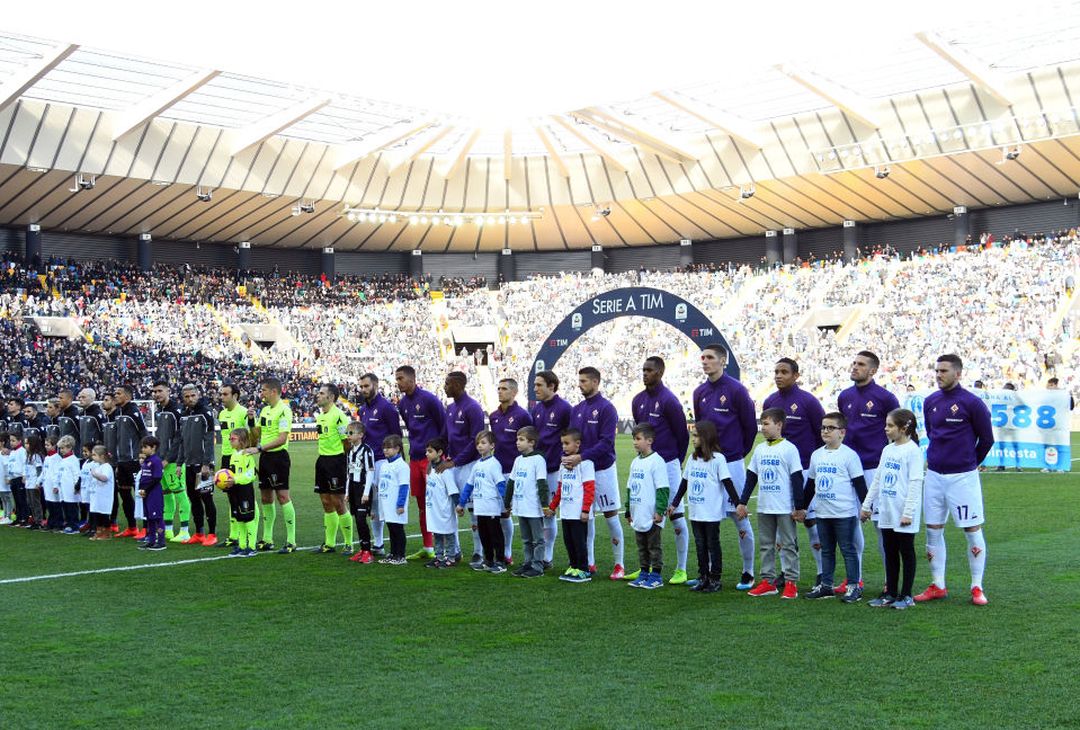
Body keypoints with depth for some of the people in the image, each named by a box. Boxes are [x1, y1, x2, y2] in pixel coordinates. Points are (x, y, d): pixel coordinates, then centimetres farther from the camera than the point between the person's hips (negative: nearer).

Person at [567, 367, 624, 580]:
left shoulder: (606, 408, -10)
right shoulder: (576, 410, 11)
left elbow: (606, 442, -17)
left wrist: (582, 457, -23)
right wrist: (568, 457, -6)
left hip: (602, 469, -7)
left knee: (611, 515, -1)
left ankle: (619, 565, 6)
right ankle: (589, 562, 19)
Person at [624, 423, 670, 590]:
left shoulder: (656, 461, -12)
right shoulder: (635, 462, 12)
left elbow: (662, 489, -15)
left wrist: (660, 511, -19)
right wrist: (628, 511, 19)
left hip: (651, 516, -8)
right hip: (638, 515, 8)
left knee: (654, 546, 2)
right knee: (641, 547, 14)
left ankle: (656, 575, 8)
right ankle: (644, 573, 23)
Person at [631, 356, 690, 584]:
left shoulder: (669, 401, -12)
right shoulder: (638, 400, 9)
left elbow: (682, 434, -4)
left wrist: (676, 461, 6)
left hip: (668, 464, -7)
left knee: (676, 515, -1)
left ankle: (681, 569, 4)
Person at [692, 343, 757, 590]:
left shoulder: (736, 390, -9)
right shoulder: (699, 393, 8)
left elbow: (750, 426, -2)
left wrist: (739, 452, 6)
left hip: (732, 463, -5)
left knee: (739, 516, 0)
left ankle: (748, 573, 10)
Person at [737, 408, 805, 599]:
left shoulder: (789, 449, -8)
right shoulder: (759, 449, 9)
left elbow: (797, 479, -9)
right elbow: (751, 477, 14)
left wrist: (798, 507, -11)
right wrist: (742, 502, 11)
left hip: (785, 508, -6)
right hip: (764, 508, 6)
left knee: (788, 545, 1)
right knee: (766, 545, 9)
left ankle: (791, 583, 4)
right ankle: (768, 582, 15)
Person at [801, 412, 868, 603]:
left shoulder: (849, 455, -7)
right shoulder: (817, 455, 11)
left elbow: (859, 483, -7)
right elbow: (810, 484, 19)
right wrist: (802, 507, 19)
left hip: (845, 513, -6)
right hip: (823, 513, 6)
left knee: (848, 549, 0)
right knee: (826, 550, 13)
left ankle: (854, 586, 8)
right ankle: (826, 585, 20)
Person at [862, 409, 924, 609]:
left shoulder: (913, 450, -11)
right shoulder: (888, 450, 12)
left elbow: (915, 483, -15)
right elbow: (877, 479, 17)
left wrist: (908, 512, -19)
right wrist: (867, 504, 15)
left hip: (903, 515, -7)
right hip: (886, 512, 7)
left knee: (906, 552, 3)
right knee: (890, 553, 11)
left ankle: (906, 595, 11)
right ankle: (890, 593, 19)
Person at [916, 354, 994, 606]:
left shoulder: (971, 403, -9)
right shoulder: (930, 402, 7)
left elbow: (987, 439, 0)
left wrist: (969, 463, 10)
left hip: (962, 476, -5)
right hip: (934, 475, 5)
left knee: (972, 531, 1)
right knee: (933, 530, 7)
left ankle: (977, 588, 10)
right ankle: (937, 586, 17)